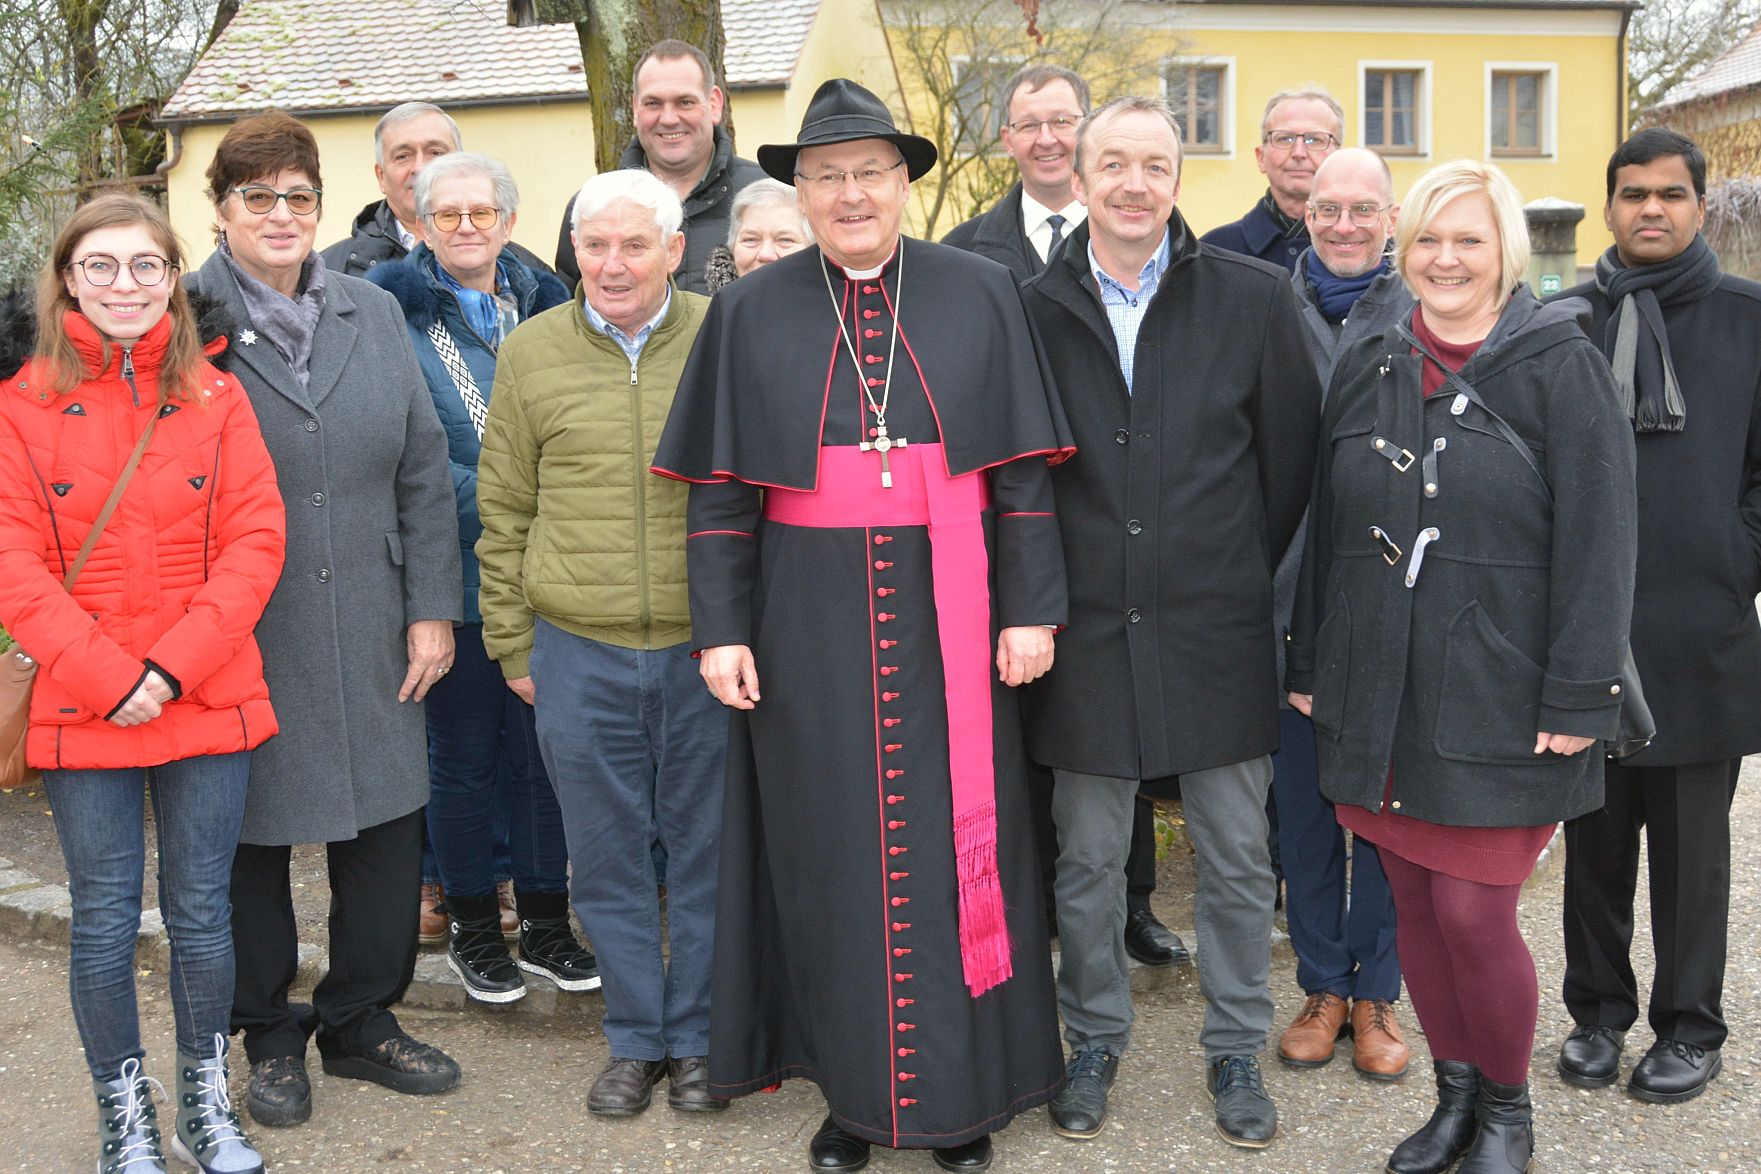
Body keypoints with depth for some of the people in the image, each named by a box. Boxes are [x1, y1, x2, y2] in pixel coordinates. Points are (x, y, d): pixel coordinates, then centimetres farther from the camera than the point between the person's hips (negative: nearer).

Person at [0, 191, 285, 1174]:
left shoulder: (216, 398, 3)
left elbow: (256, 540, -4)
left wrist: (173, 665, -13)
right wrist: (104, 675, -15)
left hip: (210, 706, 1)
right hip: (82, 716, -1)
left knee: (202, 914, 10)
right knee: (105, 922, 9)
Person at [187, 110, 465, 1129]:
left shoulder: (375, 313, 8)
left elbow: (424, 472, 8)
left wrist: (432, 608, 3)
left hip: (368, 635, 4)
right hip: (241, 643, -3)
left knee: (387, 833, 10)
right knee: (252, 837, 10)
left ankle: (362, 1022, 30)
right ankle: (272, 1037, 29)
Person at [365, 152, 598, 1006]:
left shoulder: (543, 304, 9)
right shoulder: (391, 311, -2)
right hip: (452, 575, -3)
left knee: (543, 746, 9)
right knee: (462, 755, 7)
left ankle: (546, 924, 23)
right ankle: (472, 927, 23)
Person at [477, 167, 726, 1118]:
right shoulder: (531, 353, 3)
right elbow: (504, 512, 8)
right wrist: (511, 644, 7)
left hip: (706, 647, -1)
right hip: (578, 652, 1)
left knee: (705, 852, 9)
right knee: (608, 858, 11)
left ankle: (697, 1039, 26)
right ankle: (635, 1040, 28)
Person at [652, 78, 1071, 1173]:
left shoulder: (981, 295, 4)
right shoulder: (751, 312, 5)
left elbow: (1023, 469, 2)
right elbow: (721, 491, 4)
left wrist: (1031, 610, -4)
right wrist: (722, 629, -2)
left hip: (948, 619, 0)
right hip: (810, 624, 1)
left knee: (952, 834, 5)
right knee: (831, 849, 7)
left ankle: (964, 1085, 21)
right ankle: (854, 1086, 22)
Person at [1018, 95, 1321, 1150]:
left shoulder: (1254, 299, -2)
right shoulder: (1036, 308, 0)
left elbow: (1291, 460, 4)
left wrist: (1238, 576, 7)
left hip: (1216, 630, 0)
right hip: (1087, 630, 1)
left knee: (1237, 858, 10)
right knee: (1089, 861, 11)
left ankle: (1237, 1052, 29)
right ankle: (1096, 1043, 31)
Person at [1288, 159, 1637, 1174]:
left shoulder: (1562, 367, -4)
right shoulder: (1370, 370, 9)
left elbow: (1596, 544, -8)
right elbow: (1330, 529, 14)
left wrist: (1576, 697, -13)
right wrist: (1312, 665, 13)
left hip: (1499, 698, -4)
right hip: (1381, 696, 5)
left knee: (1474, 912, -3)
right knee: (1417, 905, 11)